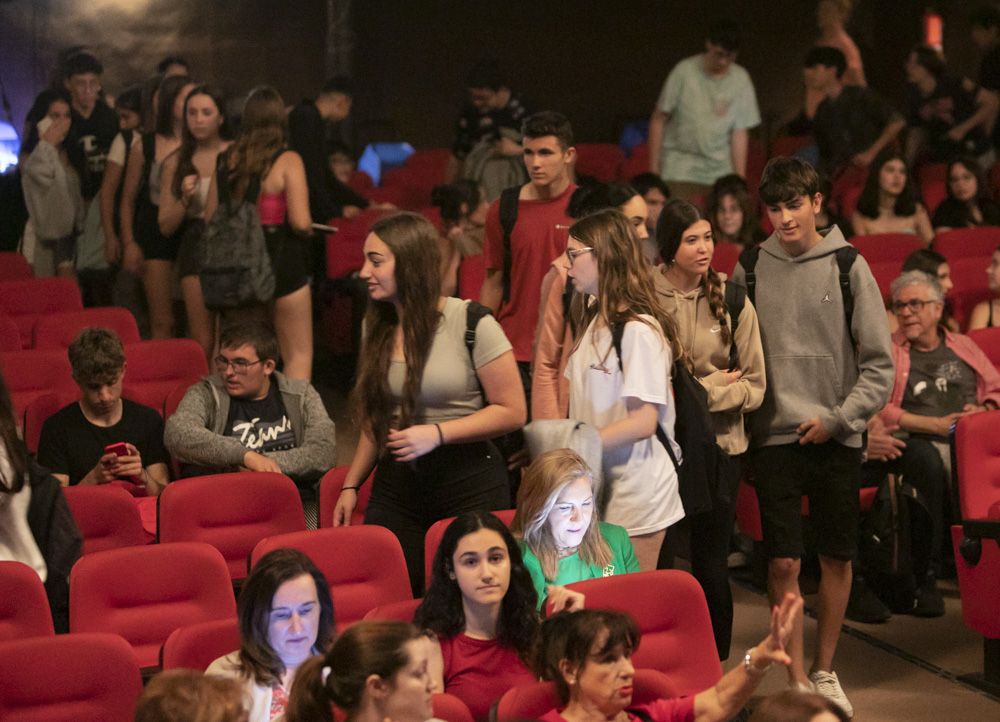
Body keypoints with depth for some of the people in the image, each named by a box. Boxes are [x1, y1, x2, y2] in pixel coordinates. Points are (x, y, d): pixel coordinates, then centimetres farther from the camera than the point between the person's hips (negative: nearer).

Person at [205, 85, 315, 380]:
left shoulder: (229, 160, 2)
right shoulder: (288, 161, -12)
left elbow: (210, 216, 7)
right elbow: (300, 222, -19)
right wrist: (308, 226, 3)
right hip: (282, 261, -5)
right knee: (299, 354, 4)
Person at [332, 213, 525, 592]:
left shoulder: (470, 323, -9)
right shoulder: (377, 329, 10)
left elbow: (512, 411, -9)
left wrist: (437, 433, -17)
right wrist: (351, 485, 12)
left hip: (468, 483, -5)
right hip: (396, 484, 5)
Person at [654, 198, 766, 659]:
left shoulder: (731, 301, 3)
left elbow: (753, 387, 1)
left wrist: (699, 393, -12)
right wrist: (711, 382, -8)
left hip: (720, 445, 1)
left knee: (711, 566, 6)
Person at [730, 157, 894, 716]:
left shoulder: (847, 266, -2)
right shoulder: (751, 270, 2)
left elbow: (880, 363, -1)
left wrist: (839, 418, -9)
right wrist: (745, 406, -3)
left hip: (836, 436, 0)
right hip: (775, 436, 0)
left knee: (838, 558, 9)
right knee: (784, 563, -4)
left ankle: (824, 671, 26)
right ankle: (797, 682, 6)